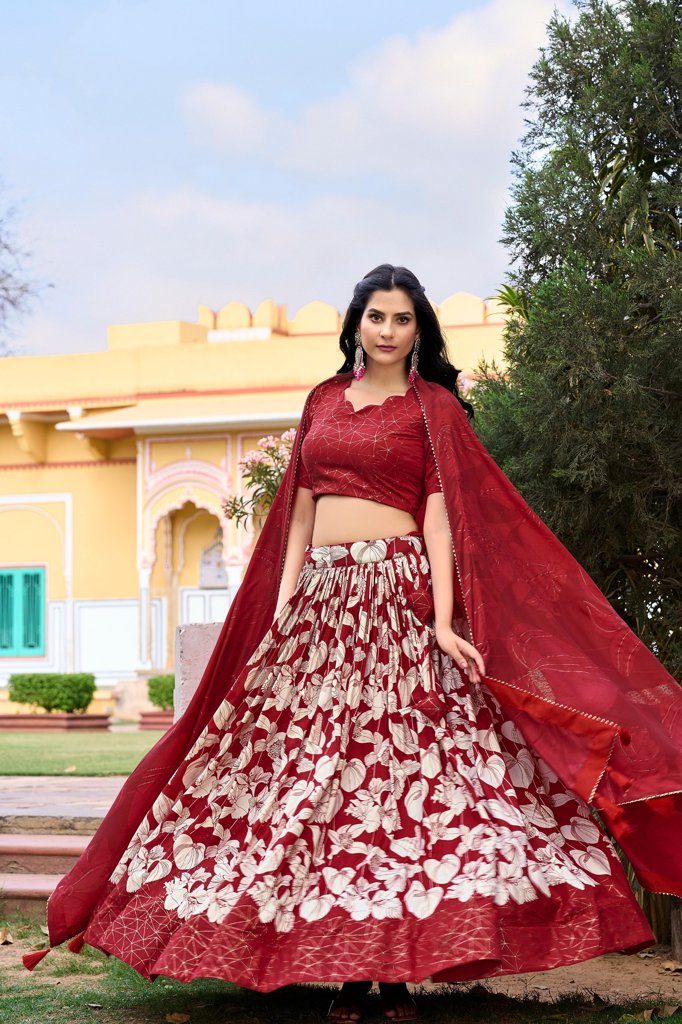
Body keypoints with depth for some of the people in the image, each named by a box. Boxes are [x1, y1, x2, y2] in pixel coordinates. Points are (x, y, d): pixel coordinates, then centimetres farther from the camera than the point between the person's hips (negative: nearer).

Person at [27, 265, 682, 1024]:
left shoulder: (433, 406, 6)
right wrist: (282, 602, 5)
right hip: (321, 596, 4)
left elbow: (441, 513, -4)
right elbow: (300, 510, 16)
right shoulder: (323, 402, 17)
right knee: (317, 776, -1)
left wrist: (444, 619, -15)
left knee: (400, 769, -9)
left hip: (399, 592, -4)